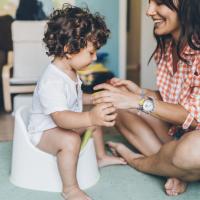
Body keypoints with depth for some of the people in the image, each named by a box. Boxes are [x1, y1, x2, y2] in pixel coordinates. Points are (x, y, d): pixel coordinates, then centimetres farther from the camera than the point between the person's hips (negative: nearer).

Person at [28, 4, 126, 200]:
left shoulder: (70, 72, 1)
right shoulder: (51, 81, -34)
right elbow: (60, 117, -47)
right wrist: (89, 117, -63)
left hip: (65, 124, 10)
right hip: (45, 130, -10)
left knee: (96, 121, 20)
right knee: (71, 140, -37)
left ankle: (101, 157, 41)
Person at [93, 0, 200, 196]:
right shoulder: (166, 45, 2)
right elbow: (168, 99, 9)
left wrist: (140, 101, -32)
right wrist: (139, 92, -9)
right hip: (175, 129, 7)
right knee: (118, 106, -1)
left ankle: (137, 161, -5)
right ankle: (174, 170, -10)